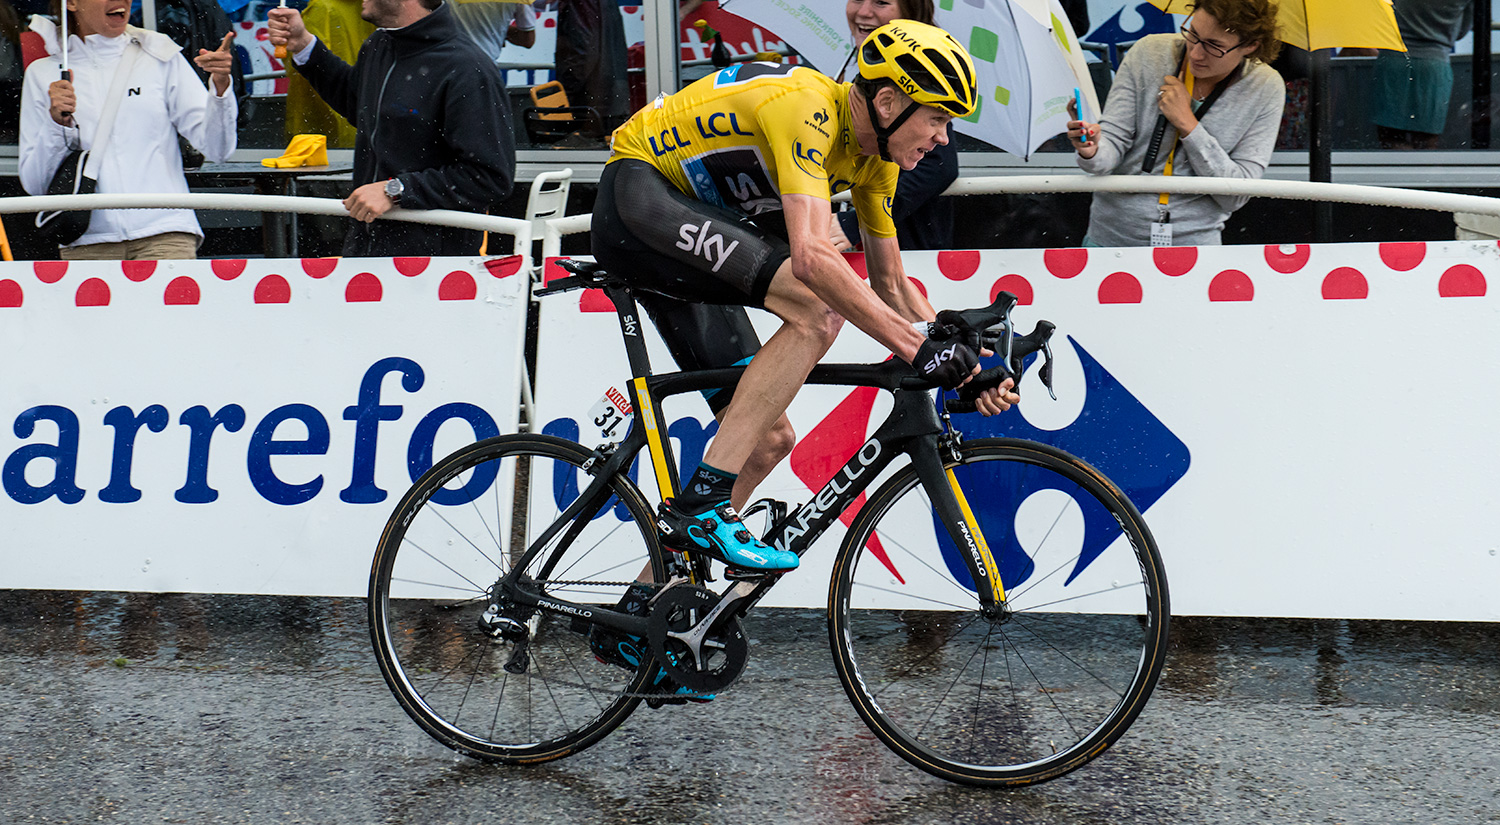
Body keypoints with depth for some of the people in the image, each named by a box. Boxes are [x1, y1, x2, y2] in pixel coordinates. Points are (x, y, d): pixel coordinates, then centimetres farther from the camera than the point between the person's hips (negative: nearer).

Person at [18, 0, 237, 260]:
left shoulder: (160, 57, 10)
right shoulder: (43, 73, 11)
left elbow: (216, 149, 3)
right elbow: (34, 184, 8)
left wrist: (221, 86, -12)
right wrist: (56, 122, -7)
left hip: (164, 233, -1)